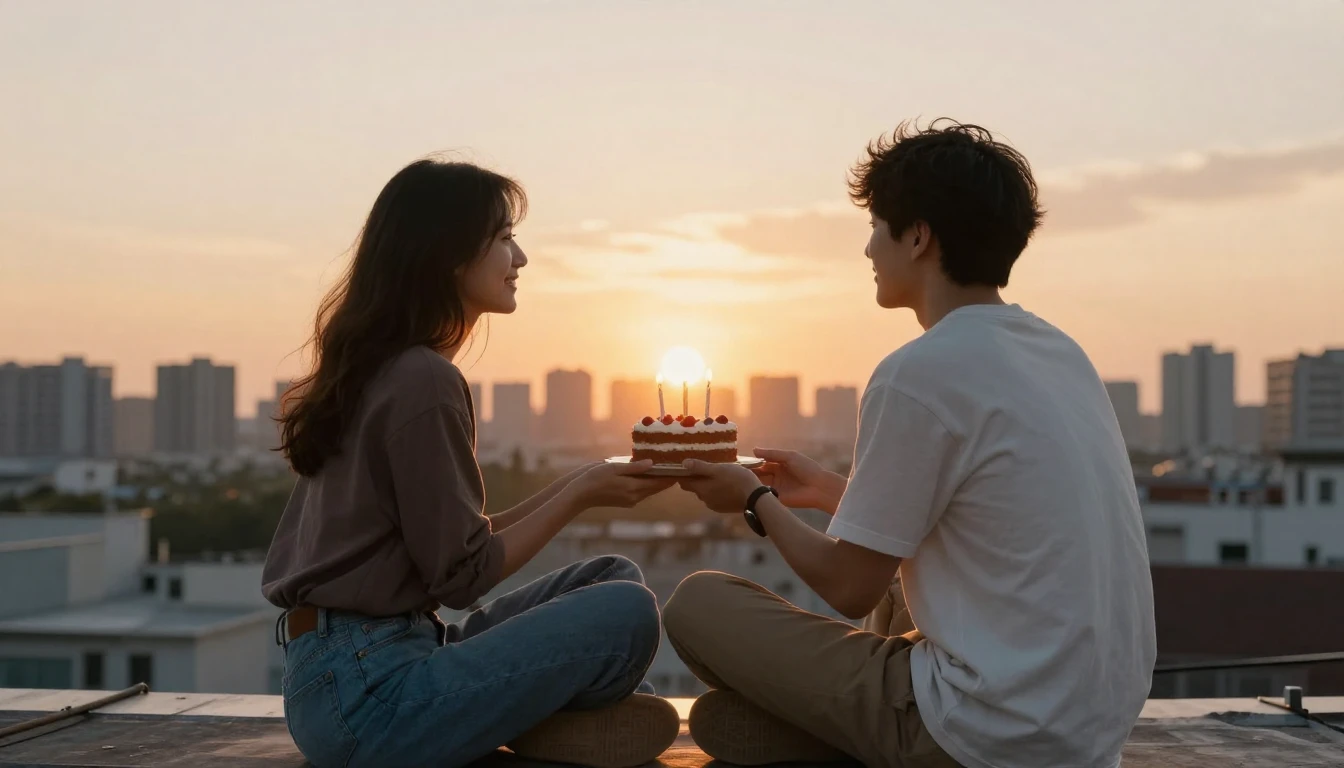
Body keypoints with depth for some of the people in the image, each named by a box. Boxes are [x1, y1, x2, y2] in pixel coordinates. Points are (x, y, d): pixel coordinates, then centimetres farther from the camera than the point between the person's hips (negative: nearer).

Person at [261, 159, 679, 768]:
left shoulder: (379, 370, 14)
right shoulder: (423, 381, -16)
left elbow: (458, 538, 13)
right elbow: (461, 575, -15)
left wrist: (578, 485, 7)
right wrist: (580, 495, -5)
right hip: (364, 695, -10)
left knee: (612, 577, 11)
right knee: (626, 613, -19)